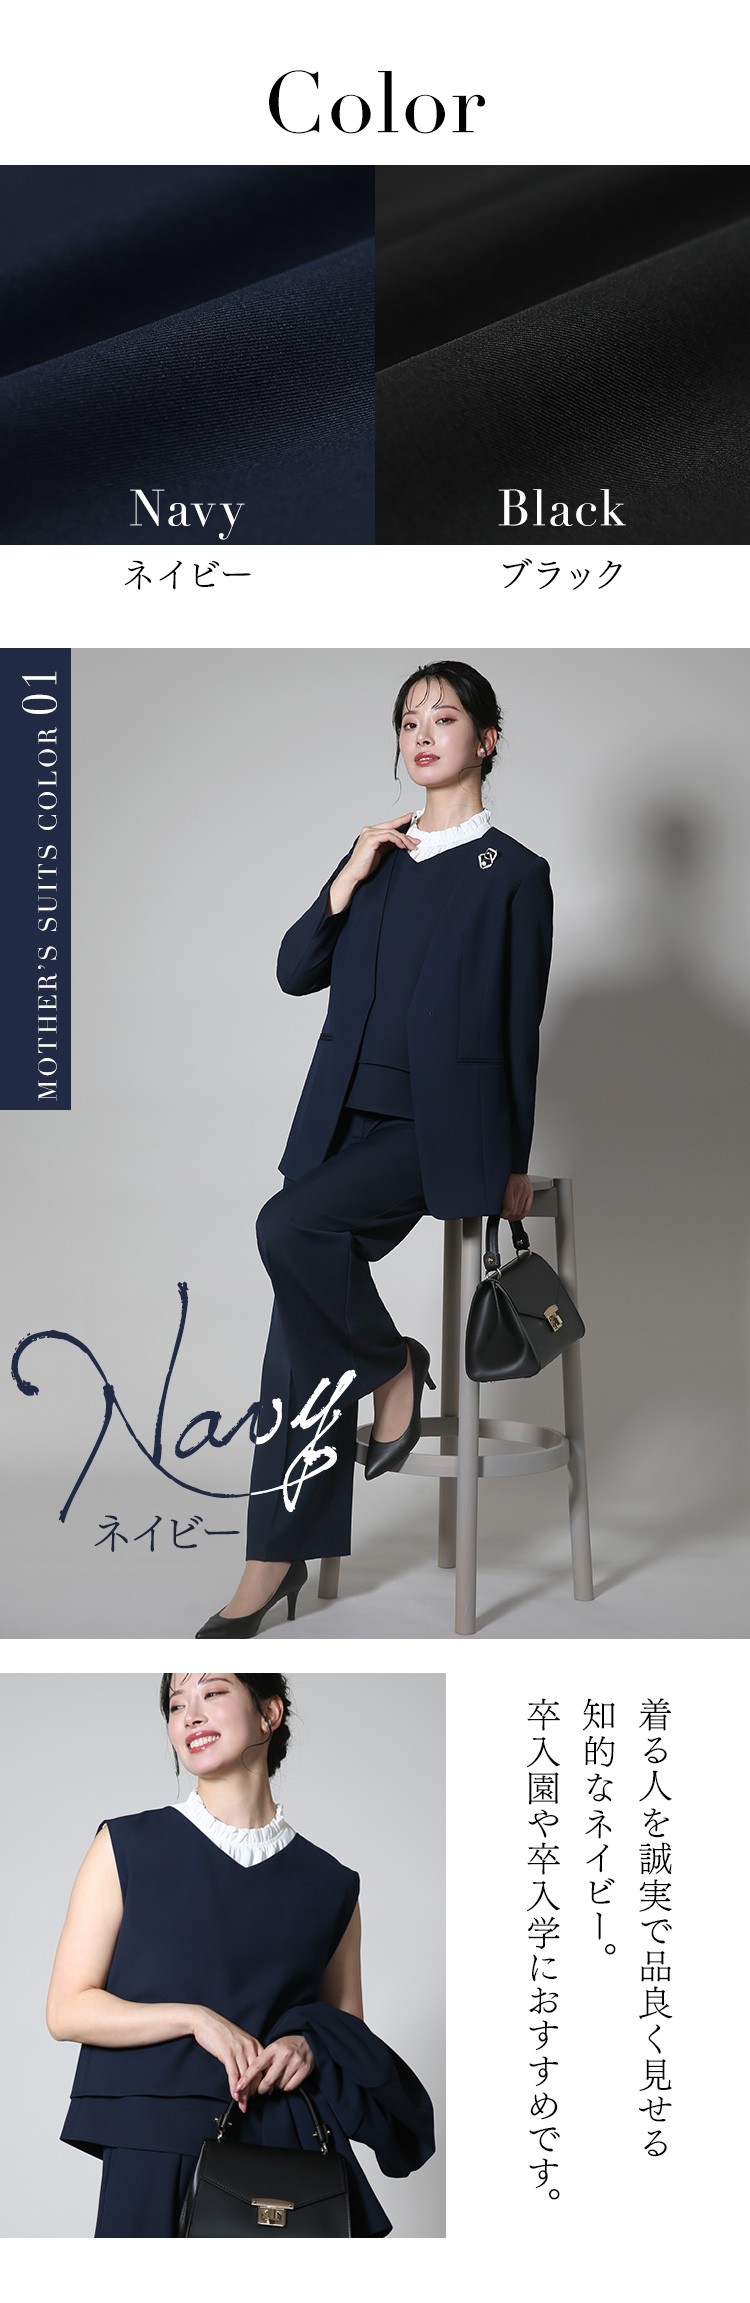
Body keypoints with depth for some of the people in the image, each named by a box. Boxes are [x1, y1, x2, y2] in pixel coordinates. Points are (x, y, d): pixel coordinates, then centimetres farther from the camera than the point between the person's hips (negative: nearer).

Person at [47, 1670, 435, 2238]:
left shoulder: (329, 1884, 7)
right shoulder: (127, 1848, 2)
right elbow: (67, 2010, -2)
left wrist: (310, 2045, -8)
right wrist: (196, 2018, -14)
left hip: (291, 2149, 1)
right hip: (158, 2152, -1)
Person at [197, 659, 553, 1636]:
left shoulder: (514, 873, 1)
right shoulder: (378, 855, 17)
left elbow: (519, 1027, 2)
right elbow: (296, 971, 10)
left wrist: (514, 1166, 3)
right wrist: (351, 878, -2)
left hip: (444, 1126, -5)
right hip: (348, 1116, 5)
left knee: (290, 1226, -29)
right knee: (300, 1330, -2)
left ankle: (393, 1364, -3)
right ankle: (276, 1558, 5)